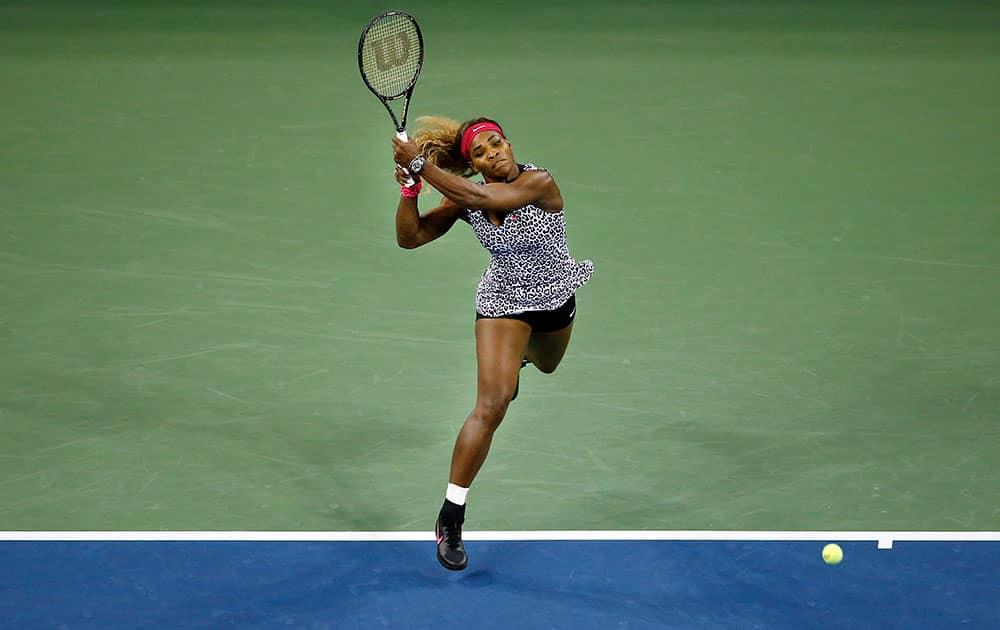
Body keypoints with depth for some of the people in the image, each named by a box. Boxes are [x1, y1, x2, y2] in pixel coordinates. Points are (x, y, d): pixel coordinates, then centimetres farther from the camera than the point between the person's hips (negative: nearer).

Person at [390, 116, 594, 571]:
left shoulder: (540, 183, -29)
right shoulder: (464, 198, -17)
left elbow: (481, 198, -45)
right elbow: (410, 237, -12)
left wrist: (419, 163, -41)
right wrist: (409, 188, -29)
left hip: (556, 299, 1)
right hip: (502, 302, -1)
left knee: (546, 365, 34)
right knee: (492, 405, -19)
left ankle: (520, 354, 74)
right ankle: (450, 518, -15)